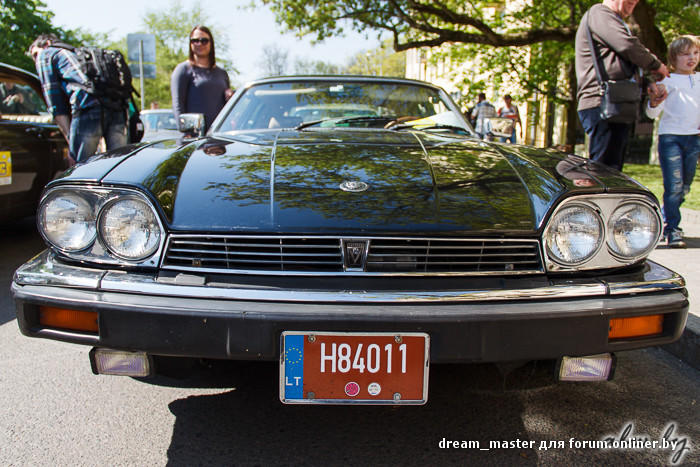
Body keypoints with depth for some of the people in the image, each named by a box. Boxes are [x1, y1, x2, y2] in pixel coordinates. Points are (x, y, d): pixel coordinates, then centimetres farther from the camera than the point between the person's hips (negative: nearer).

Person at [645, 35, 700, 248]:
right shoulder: (666, 80, -2)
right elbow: (652, 114, -7)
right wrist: (653, 103, -28)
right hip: (670, 137, -5)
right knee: (674, 186, -10)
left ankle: (665, 220, 25)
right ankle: (672, 230, -4)